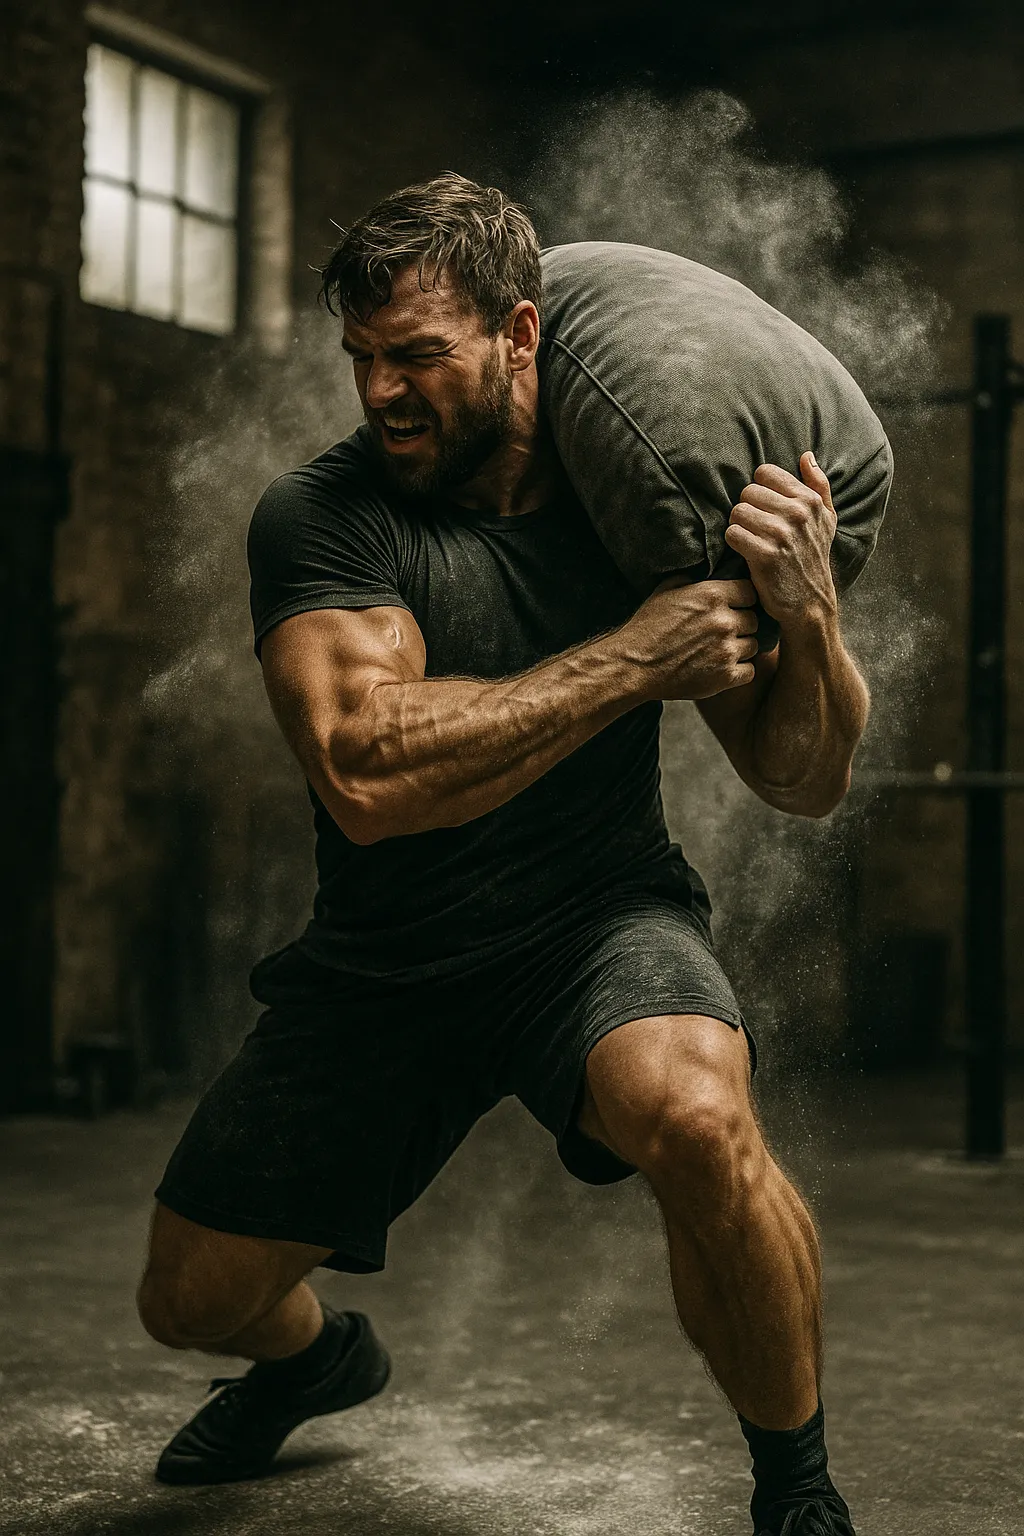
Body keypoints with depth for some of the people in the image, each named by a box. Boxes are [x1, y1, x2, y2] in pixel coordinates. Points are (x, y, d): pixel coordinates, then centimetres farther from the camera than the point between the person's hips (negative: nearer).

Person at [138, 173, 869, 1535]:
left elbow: (803, 785, -5)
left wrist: (808, 611, -25)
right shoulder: (318, 516, -14)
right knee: (194, 1299, 8)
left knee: (696, 1118, -36)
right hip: (383, 960, 2)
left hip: (598, 915, -1)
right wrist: (631, 659, -29)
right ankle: (317, 1355, 50)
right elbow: (368, 777, -31)